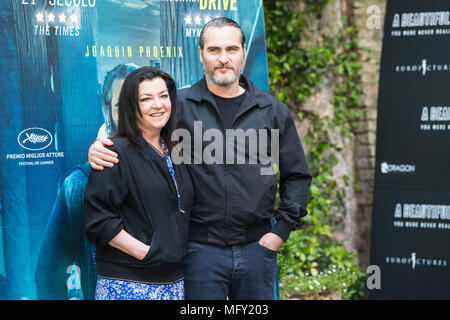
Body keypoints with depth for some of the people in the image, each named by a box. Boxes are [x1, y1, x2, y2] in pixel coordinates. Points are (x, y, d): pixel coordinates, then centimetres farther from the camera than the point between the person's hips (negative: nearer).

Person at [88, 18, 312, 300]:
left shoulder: (273, 111, 7)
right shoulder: (179, 105, 1)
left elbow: (297, 175, 12)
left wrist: (282, 230, 3)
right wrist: (99, 148, -13)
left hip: (256, 246, 2)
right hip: (201, 247, -2)